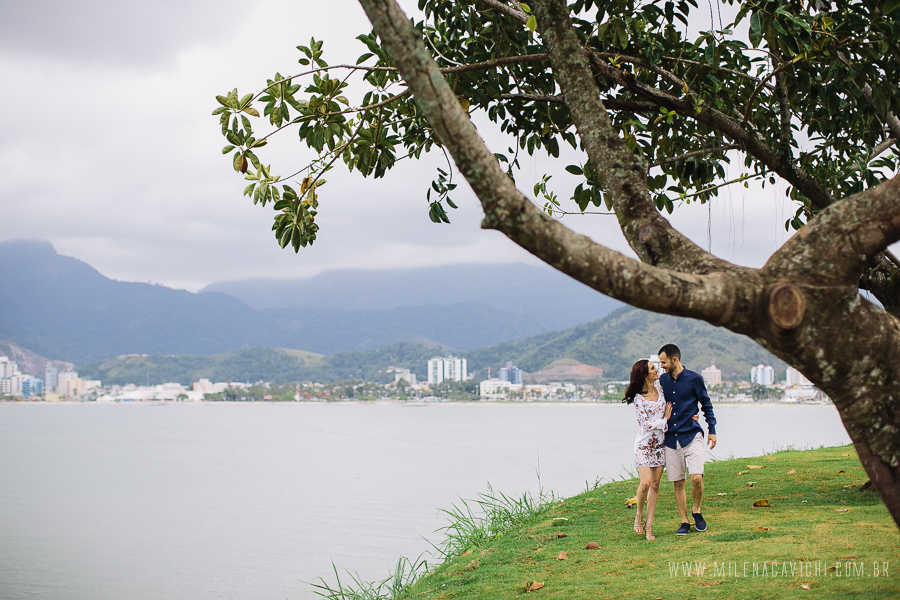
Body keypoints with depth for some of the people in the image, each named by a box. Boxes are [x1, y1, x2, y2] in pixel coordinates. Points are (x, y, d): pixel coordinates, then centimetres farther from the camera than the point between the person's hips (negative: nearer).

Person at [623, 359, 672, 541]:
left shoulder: (659, 388, 4)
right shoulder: (639, 398, -14)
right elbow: (647, 425, -16)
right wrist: (665, 420, -7)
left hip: (660, 444, 6)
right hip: (644, 444, -6)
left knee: (655, 485, 2)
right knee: (646, 482, -16)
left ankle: (649, 526, 5)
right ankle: (639, 516, 10)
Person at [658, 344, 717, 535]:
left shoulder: (694, 379, -1)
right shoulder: (662, 380, 8)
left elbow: (706, 404, 8)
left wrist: (712, 430, 5)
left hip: (692, 437, -3)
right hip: (671, 439, 3)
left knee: (696, 478, -16)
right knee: (678, 483, 4)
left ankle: (696, 511, 9)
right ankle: (684, 522, 13)